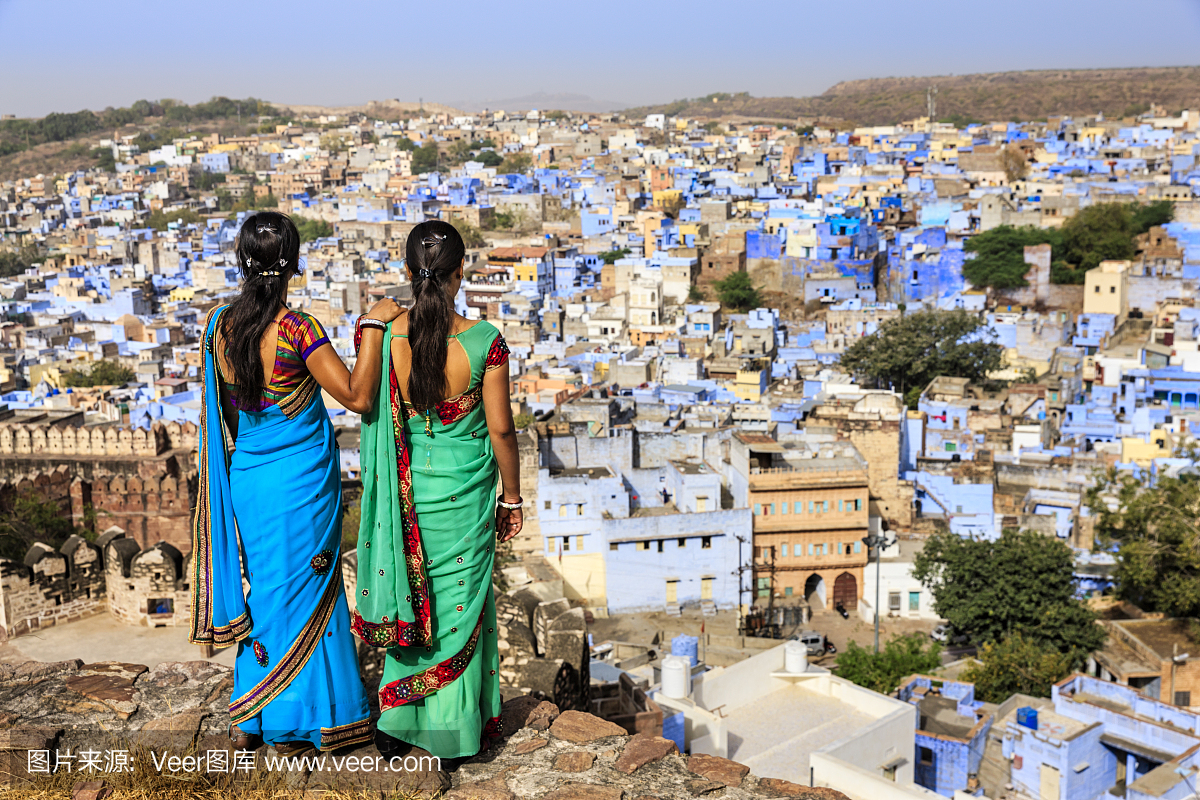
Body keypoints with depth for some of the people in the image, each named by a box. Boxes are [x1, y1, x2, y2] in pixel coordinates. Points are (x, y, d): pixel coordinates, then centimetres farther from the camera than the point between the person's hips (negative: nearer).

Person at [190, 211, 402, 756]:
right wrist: (375, 326, -19)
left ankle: (248, 721, 27)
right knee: (302, 594, 8)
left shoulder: (219, 324, -2)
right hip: (301, 481, -5)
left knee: (264, 588, 18)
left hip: (246, 479, 5)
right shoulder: (297, 329, -19)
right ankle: (291, 726, 18)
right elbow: (356, 397, -23)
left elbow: (219, 412, 9)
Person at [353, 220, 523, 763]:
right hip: (465, 490, -2)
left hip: (405, 489, 2)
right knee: (459, 601, 13)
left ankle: (396, 724, 29)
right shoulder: (484, 340, -16)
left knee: (406, 597, 18)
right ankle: (453, 734, 23)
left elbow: (367, 414, 0)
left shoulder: (382, 335, -10)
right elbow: (501, 429, -9)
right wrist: (511, 498, 3)